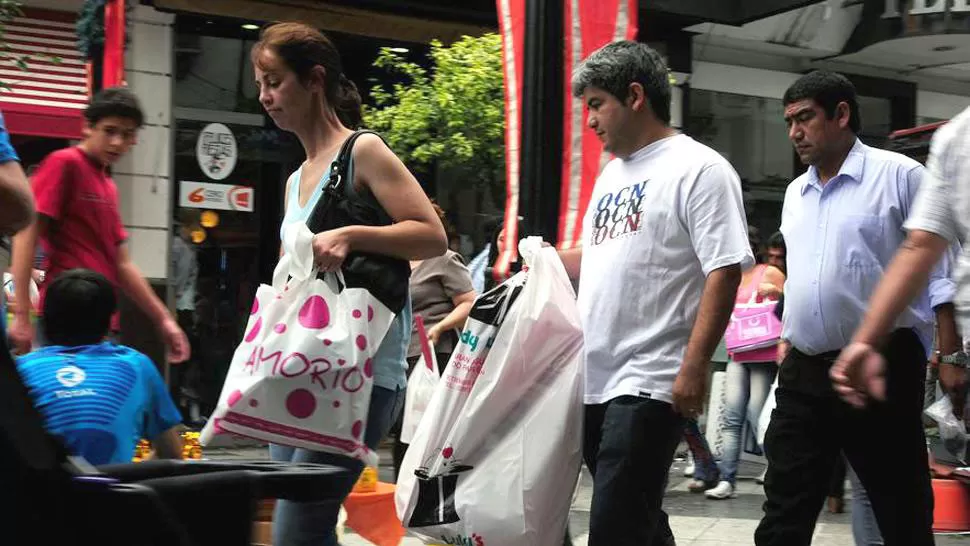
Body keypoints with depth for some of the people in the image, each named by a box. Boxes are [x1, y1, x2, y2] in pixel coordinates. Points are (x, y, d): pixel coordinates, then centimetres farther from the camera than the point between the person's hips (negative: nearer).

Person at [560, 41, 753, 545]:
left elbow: (724, 272, -15)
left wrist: (694, 366, -21)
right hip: (595, 378, 8)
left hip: (649, 384, -8)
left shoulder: (698, 169, -8)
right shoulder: (612, 173, 19)